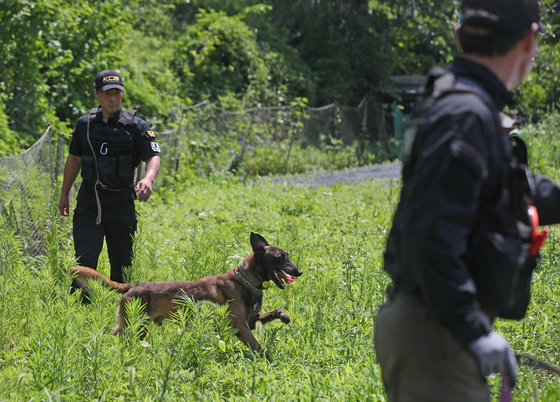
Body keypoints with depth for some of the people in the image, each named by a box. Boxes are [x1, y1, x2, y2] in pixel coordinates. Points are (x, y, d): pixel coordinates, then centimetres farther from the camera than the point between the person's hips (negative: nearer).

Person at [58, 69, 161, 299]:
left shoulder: (135, 125, -2)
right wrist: (64, 194, 19)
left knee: (122, 262, 7)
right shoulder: (85, 124, 7)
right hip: (88, 202, 1)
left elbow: (153, 157, -10)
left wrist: (148, 179, -31)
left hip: (121, 203, -1)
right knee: (85, 259, -10)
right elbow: (74, 159, 17)